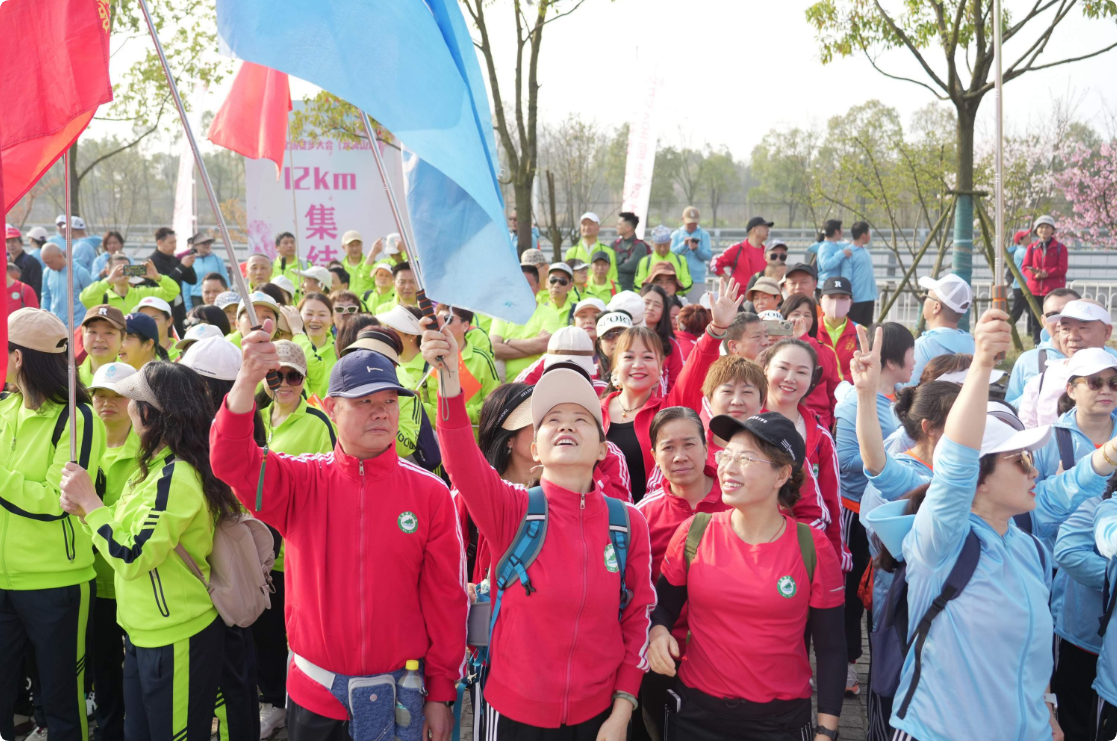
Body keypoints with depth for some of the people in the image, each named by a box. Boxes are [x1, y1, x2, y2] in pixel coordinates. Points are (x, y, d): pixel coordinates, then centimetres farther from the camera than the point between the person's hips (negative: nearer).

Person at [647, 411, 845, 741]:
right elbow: (664, 605, 8)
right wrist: (658, 631, -14)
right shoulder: (694, 533, -5)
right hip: (697, 712, 1)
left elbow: (830, 648, -3)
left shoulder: (813, 548, -8)